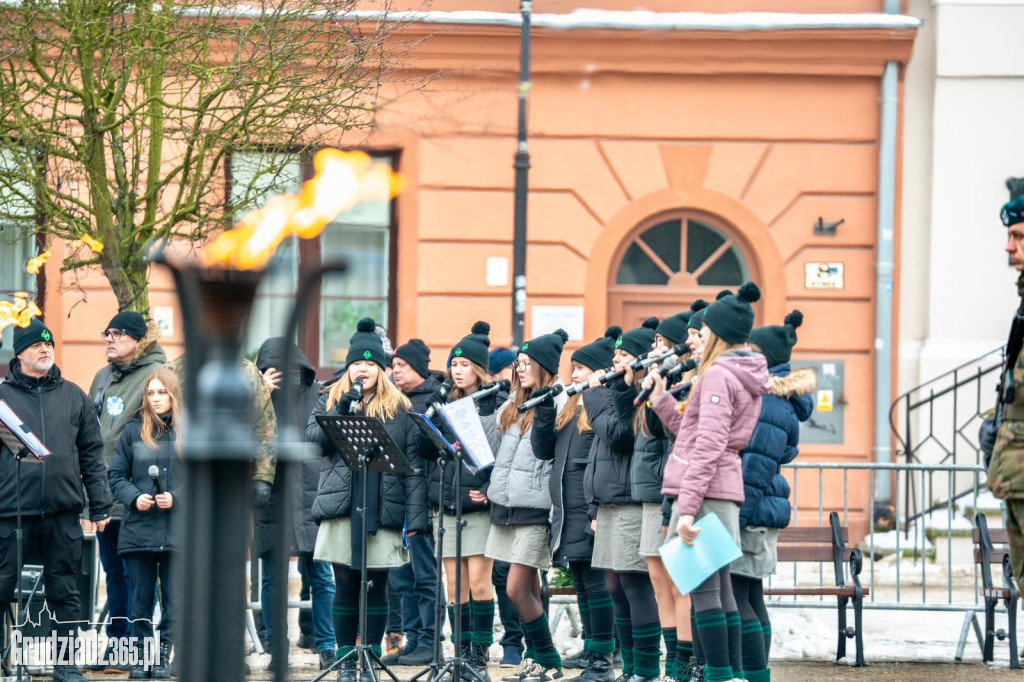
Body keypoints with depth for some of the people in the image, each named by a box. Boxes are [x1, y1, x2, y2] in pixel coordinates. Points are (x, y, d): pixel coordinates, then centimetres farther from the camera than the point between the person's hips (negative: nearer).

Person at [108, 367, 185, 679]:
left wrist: (177, 498, -12)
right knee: (140, 598, 4)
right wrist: (134, 497, -9)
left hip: (178, 529, -1)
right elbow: (116, 475, 8)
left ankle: (164, 656, 9)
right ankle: (141, 657, 10)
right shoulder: (134, 431, 7)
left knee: (173, 598, 1)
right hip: (139, 529, 1)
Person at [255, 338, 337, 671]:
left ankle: (326, 646, 7)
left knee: (319, 576, 0)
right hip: (269, 498, 0)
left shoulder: (317, 395, 7)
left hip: (310, 498, 0)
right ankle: (277, 651, 11)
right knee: (272, 579, 4)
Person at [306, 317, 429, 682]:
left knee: (377, 584, 3)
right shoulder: (330, 400, 12)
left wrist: (416, 515, -5)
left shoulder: (399, 408, 7)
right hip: (342, 507, 0)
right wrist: (341, 411, -15)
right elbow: (314, 437, -3)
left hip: (384, 511, 0)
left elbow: (414, 464, 3)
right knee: (345, 584, 3)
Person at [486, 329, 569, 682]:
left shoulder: (559, 404, -8)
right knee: (529, 588, 9)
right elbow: (498, 450, 25)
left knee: (517, 589, -9)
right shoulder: (513, 405, 15)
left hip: (534, 507, -7)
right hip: (506, 506, 7)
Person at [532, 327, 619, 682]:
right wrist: (543, 412, 2)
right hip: (568, 512, 9)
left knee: (595, 582, -7)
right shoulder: (571, 407, 18)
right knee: (581, 585, 10)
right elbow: (543, 450, 17)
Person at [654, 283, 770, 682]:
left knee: (704, 588, -9)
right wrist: (662, 400, 18)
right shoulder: (748, 377, 18)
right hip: (725, 488, 10)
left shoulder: (718, 375, -12)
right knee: (719, 587, 12)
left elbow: (708, 445, -20)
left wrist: (687, 506, -23)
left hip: (704, 487, -10)